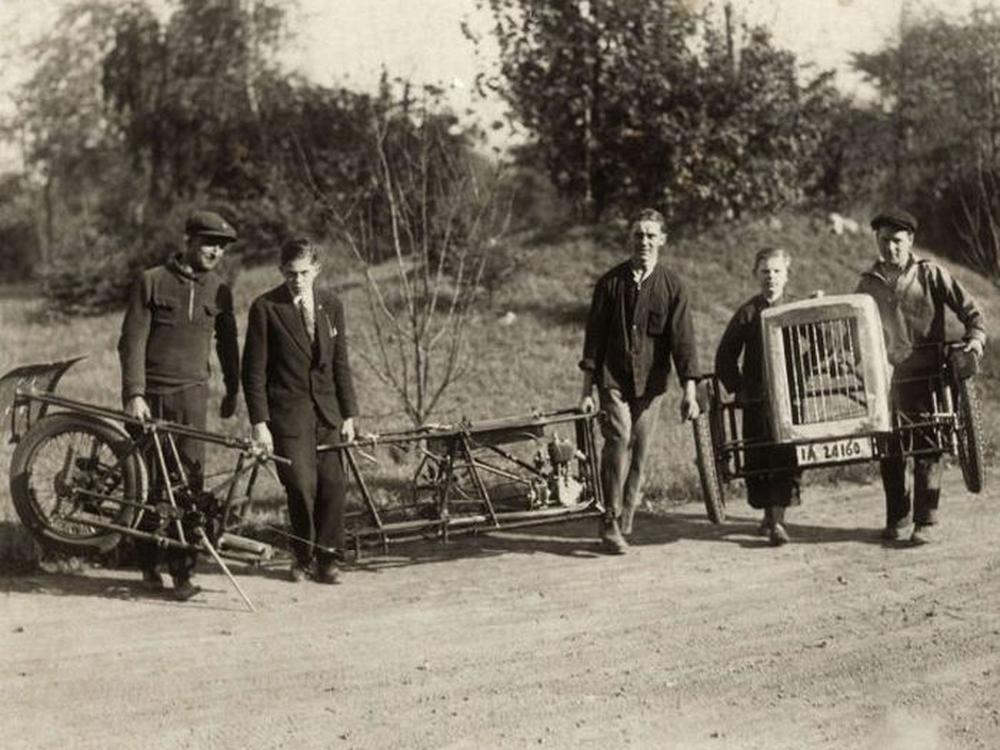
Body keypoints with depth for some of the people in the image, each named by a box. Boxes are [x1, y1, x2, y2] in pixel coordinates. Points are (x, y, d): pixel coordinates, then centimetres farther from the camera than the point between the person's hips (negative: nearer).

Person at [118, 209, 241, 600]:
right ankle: (148, 564, 18)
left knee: (189, 479, -9)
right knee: (149, 482, 3)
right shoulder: (151, 282, -3)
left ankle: (182, 570, -5)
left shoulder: (218, 290, 7)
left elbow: (227, 343, 20)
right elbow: (132, 342, -6)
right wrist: (134, 394, -14)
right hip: (150, 395, -2)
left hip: (191, 395, 2)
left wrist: (232, 390, 26)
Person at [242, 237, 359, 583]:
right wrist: (259, 422, -9)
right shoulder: (265, 308, -5)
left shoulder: (331, 306, 9)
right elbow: (254, 370, -4)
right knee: (302, 485, -9)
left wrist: (349, 414, 8)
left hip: (326, 412, 4)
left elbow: (341, 364, 13)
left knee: (333, 484, -2)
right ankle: (303, 557, 11)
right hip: (288, 411, -4)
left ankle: (327, 557, 12)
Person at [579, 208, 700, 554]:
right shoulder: (610, 283, 2)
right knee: (619, 439, -19)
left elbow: (683, 340, 1)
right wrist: (587, 389, 3)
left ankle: (624, 525, 14)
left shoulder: (672, 287, 3)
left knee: (639, 453, 3)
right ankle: (610, 523, -13)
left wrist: (689, 391, -5)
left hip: (650, 383, 1)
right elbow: (594, 335, 5)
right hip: (613, 379, -1)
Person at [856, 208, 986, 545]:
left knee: (926, 448, -4)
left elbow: (969, 309, 0)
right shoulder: (869, 283, 9)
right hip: (887, 376, 3)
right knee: (889, 451, 5)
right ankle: (897, 517, 18)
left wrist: (975, 338, -16)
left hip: (927, 375, -3)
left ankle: (925, 521, 0)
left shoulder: (930, 275, 0)